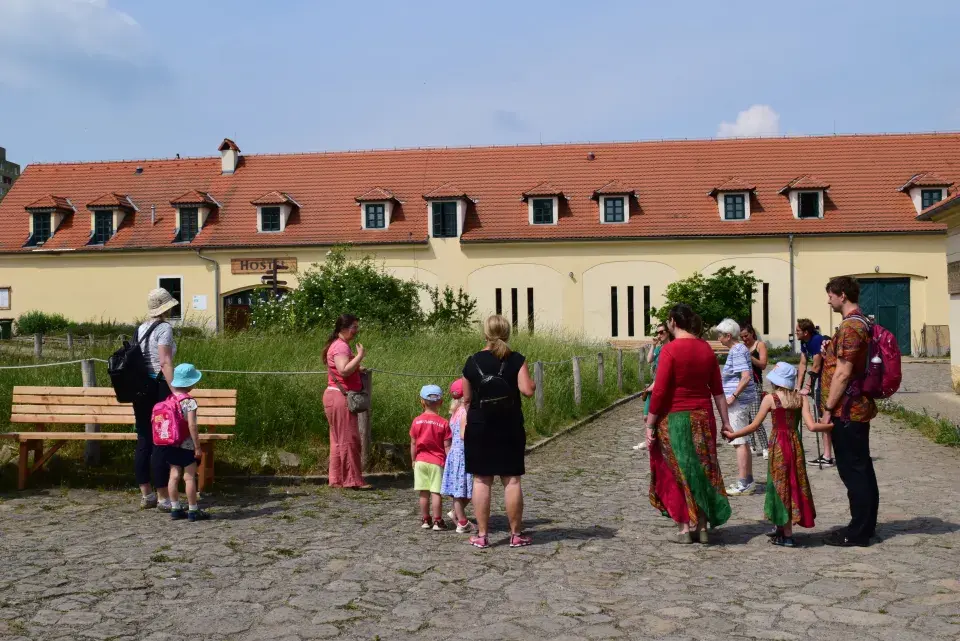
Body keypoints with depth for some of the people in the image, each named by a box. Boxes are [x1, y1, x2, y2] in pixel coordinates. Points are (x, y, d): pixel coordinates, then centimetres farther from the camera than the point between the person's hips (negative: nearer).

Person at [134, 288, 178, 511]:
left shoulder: (140, 329, 13)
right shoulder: (164, 328, -9)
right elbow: (165, 362, -19)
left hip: (140, 387, 8)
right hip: (158, 386, -8)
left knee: (144, 441, 11)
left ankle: (146, 495, 18)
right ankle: (163, 498, 1)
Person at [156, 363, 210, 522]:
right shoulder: (189, 401, -15)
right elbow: (191, 425, -19)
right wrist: (197, 446, -13)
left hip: (171, 445, 7)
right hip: (186, 445, -6)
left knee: (174, 476, 10)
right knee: (190, 477, 0)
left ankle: (175, 509, 16)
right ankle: (193, 510, 6)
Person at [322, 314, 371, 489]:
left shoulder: (340, 345, 19)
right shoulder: (341, 346, -14)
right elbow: (344, 370, -28)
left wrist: (357, 369, 13)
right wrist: (360, 356, -20)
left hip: (337, 397, 11)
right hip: (340, 397, -11)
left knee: (339, 440, 13)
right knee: (349, 439, -8)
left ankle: (337, 479, 18)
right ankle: (353, 480, -4)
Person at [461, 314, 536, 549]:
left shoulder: (472, 362, -1)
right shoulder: (516, 360, -5)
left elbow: (467, 399, 4)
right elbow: (527, 390, -15)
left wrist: (466, 425, 18)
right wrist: (533, 384, 7)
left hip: (479, 428, 1)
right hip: (509, 429, 0)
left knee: (481, 480, 5)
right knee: (512, 480, 6)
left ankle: (482, 535, 8)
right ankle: (516, 534, 12)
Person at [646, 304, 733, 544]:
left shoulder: (670, 349, -14)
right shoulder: (706, 348, 4)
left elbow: (659, 391, -16)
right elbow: (717, 389, 7)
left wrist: (650, 424, -10)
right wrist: (725, 421, 13)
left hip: (675, 418, -5)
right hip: (703, 417, 5)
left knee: (678, 472, 5)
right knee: (702, 470, 13)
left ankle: (685, 528, 7)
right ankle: (702, 527, 19)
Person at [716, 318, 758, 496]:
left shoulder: (737, 351, -16)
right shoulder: (739, 349, 16)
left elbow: (746, 377, -25)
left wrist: (733, 396, -25)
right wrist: (723, 374, 26)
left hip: (738, 401, -11)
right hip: (742, 400, 11)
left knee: (739, 442, -8)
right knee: (742, 442, 15)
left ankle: (743, 483, -7)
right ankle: (748, 481, 21)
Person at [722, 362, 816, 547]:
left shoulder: (770, 398, -8)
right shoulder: (801, 398, 0)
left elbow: (755, 425, -8)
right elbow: (811, 424, -8)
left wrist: (733, 434, 2)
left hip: (778, 445, -4)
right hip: (796, 444, 4)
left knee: (781, 485, 4)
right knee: (794, 485, 15)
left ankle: (787, 535, 5)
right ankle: (780, 526, 29)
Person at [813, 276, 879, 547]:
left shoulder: (850, 326, -18)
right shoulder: (862, 322, 14)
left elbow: (843, 372, -21)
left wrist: (828, 408, -16)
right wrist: (830, 352, 11)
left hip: (847, 410, -10)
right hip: (858, 406, 10)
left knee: (852, 470, -4)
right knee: (862, 468, 14)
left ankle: (858, 532, 3)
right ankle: (866, 525, 22)